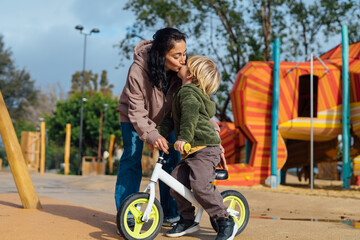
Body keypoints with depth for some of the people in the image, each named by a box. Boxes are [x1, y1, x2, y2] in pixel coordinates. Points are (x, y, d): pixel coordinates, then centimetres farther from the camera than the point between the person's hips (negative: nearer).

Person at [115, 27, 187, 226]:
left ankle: (170, 213, 10)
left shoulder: (183, 69, -28)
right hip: (134, 116, -3)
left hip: (164, 116, 4)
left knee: (172, 158, -2)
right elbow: (137, 112, -32)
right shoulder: (138, 71, -37)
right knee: (131, 159, -11)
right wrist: (151, 134, -48)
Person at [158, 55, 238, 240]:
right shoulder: (182, 93, 23)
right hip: (191, 151, 10)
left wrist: (183, 138, -39)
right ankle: (187, 220, 13)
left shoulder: (188, 92, -9)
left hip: (206, 148, -10)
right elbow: (171, 119, 26)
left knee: (199, 184, -21)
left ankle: (226, 222, -10)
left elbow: (190, 116, -27)